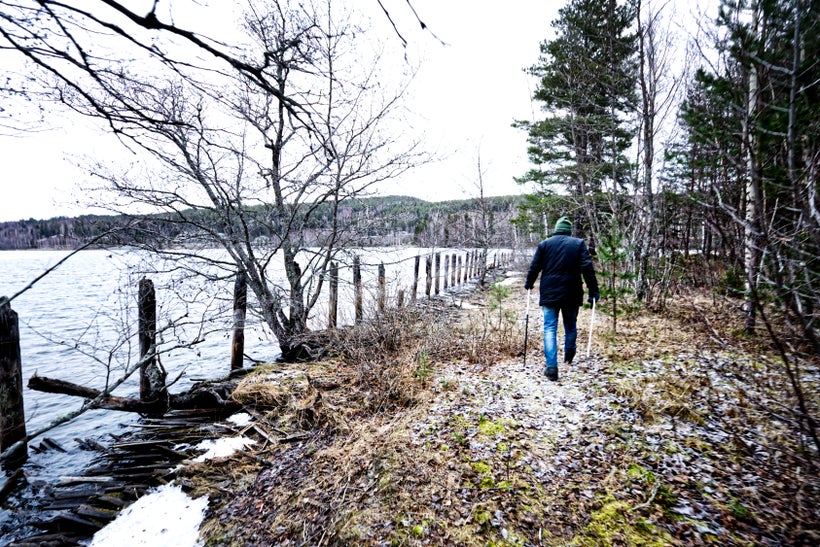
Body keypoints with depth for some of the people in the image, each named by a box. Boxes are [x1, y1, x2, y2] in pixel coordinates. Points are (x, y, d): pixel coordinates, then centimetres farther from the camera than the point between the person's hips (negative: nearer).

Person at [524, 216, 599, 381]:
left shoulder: (544, 244, 4)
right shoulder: (579, 244, 4)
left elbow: (535, 267, 4)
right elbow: (587, 268, -4)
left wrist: (529, 284, 19)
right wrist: (593, 290, -1)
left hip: (549, 293, -1)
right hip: (571, 294, 1)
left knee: (549, 328, -1)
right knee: (571, 326, 20)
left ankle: (552, 367, -10)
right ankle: (569, 356, 37)